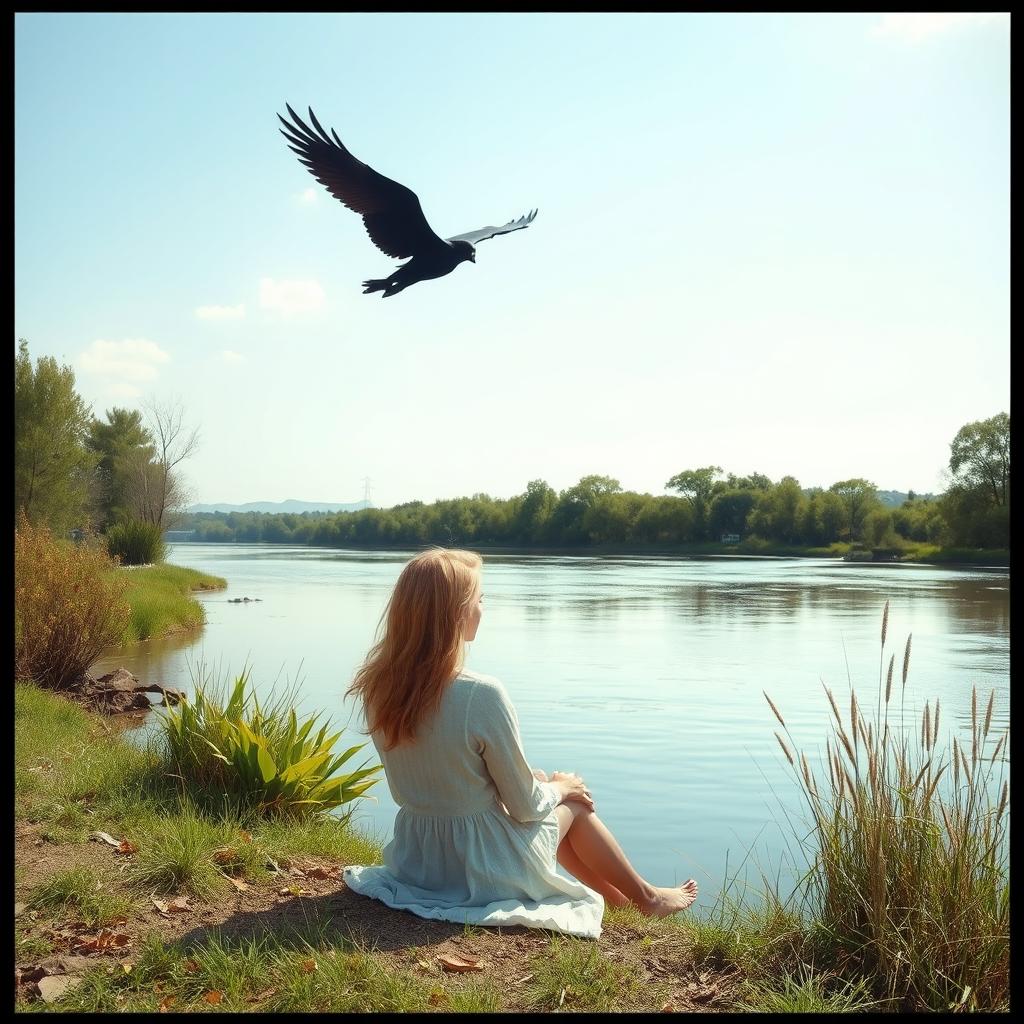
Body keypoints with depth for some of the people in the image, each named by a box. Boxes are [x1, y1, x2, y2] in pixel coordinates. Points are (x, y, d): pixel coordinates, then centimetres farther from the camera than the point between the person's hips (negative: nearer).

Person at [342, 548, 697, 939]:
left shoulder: (376, 688, -8)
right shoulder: (481, 695, -27)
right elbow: (525, 806, -16)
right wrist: (560, 787, 6)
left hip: (412, 859, 6)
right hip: (486, 869, -6)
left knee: (550, 795, 27)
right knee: (574, 802, 22)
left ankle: (615, 894, 44)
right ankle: (646, 897, 43)